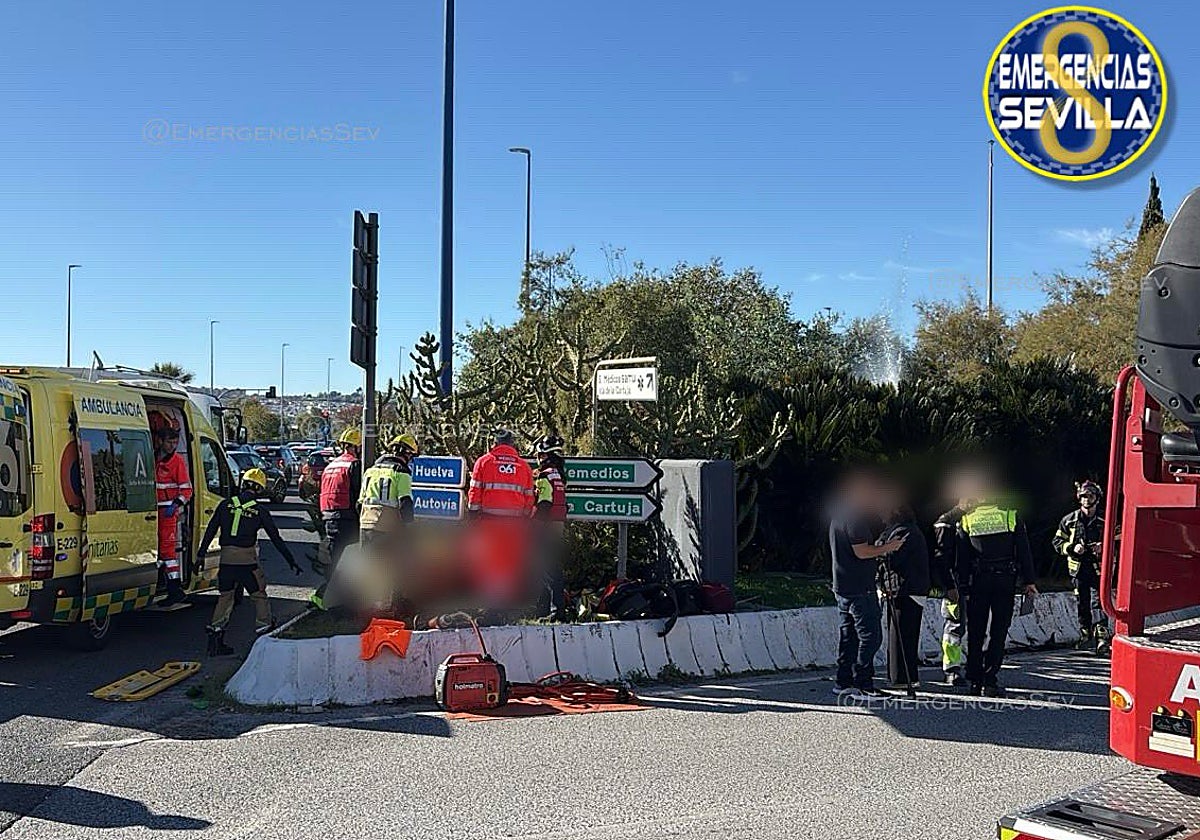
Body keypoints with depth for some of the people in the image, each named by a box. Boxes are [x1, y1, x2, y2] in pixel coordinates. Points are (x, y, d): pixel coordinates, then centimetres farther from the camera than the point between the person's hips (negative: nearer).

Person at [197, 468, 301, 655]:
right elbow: (276, 539, 2)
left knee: (225, 597, 15)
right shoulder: (260, 512, -2)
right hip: (247, 560, -3)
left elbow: (210, 530, 7)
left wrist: (201, 553, 15)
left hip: (226, 559, 3)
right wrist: (292, 562, 9)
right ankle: (265, 630, 12)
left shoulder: (225, 505, 5)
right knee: (259, 596, 12)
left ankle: (215, 632, 9)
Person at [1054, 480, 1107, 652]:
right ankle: (1086, 637, 17)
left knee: (1097, 602, -14)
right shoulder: (1069, 520, 7)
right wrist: (1072, 548, -8)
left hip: (1098, 568, -2)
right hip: (1079, 569, 2)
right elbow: (1058, 542, 10)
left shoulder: (1105, 520, 3)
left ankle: (1102, 637, -17)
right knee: (1083, 605, 8)